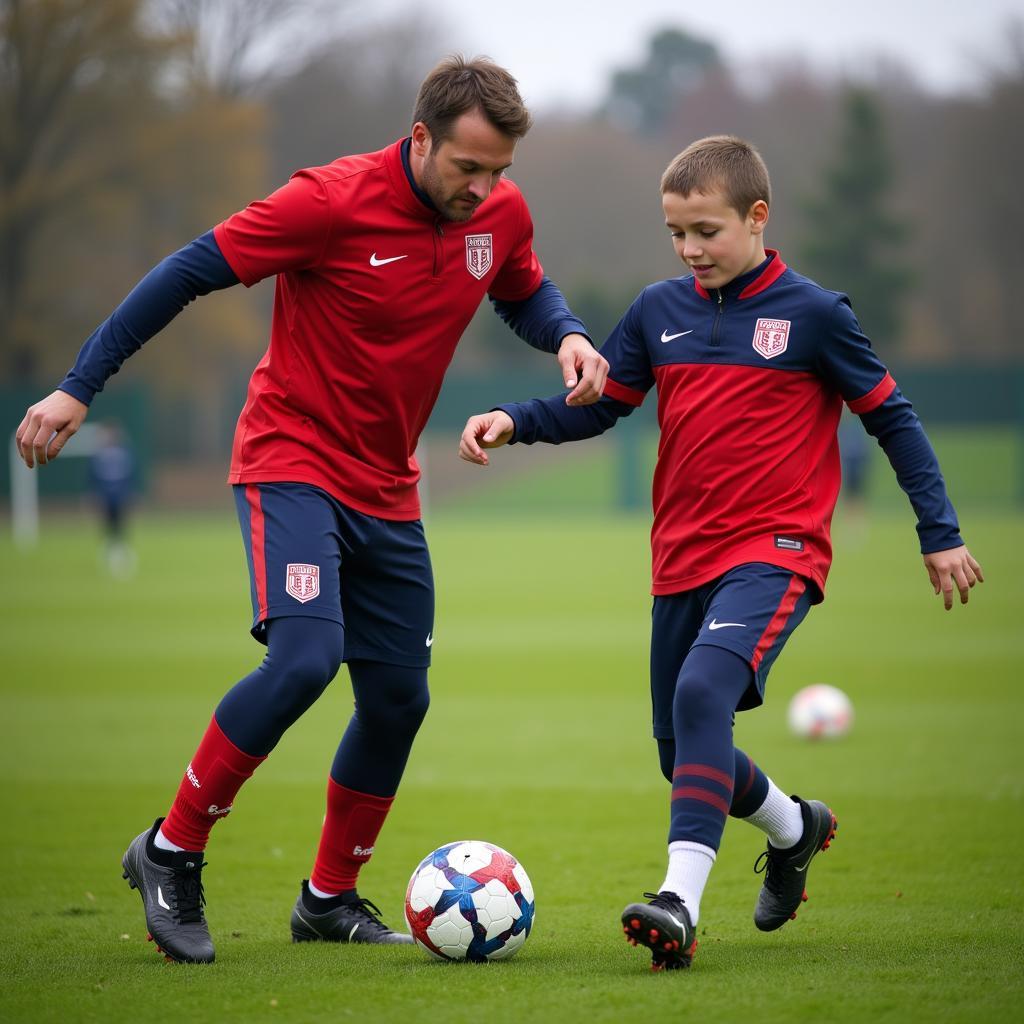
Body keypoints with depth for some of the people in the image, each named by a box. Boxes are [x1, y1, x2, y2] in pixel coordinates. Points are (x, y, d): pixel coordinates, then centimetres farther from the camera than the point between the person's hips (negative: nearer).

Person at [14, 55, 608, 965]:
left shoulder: (502, 214, -2)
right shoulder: (334, 201, -20)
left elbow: (526, 294, 20)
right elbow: (190, 272, -14)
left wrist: (568, 337, -4)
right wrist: (79, 388, -14)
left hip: (387, 491, 7)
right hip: (293, 462, -6)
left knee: (399, 695, 6)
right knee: (305, 659, -24)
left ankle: (330, 898, 24)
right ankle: (171, 854, -7)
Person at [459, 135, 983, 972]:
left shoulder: (812, 314, -5)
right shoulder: (660, 312, 7)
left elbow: (891, 417, 2)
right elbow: (598, 405, 13)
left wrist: (941, 534, 2)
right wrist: (514, 422, -6)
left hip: (774, 554, -6)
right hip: (683, 559, 6)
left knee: (704, 690, -31)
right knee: (684, 754, 13)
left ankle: (682, 899, -38)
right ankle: (793, 828, 45)